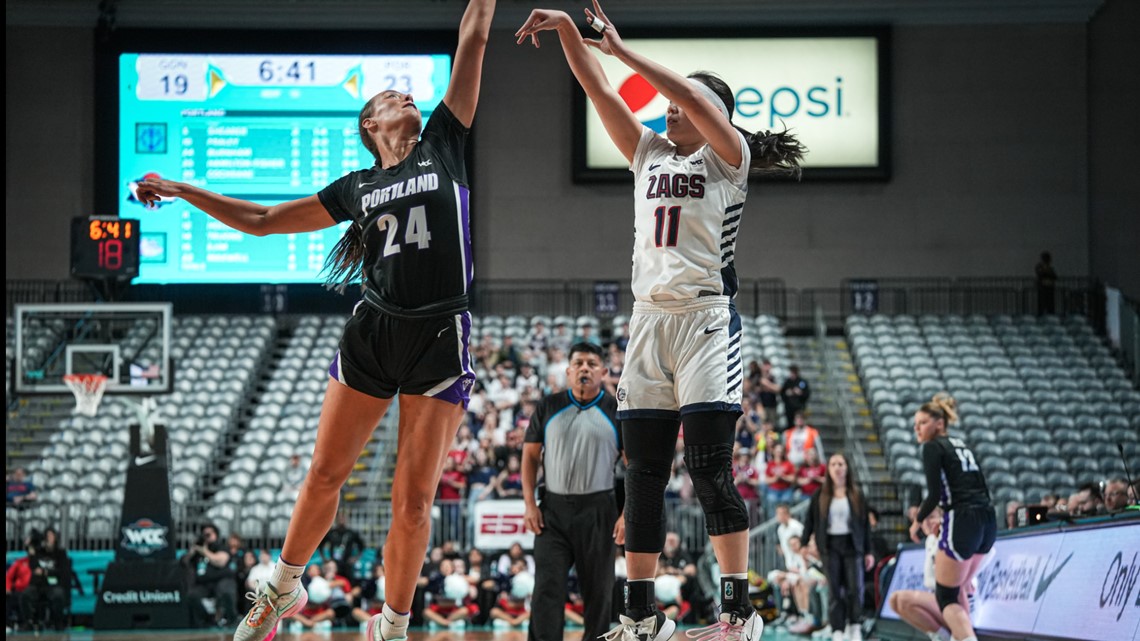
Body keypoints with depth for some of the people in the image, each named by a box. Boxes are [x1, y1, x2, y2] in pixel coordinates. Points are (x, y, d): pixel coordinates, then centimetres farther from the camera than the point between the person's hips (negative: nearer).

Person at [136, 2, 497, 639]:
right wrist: (178, 190, 20)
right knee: (325, 473, 3)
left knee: (414, 498, -3)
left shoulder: (444, 148, 10)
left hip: (441, 336, -2)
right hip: (372, 330, 2)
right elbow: (260, 220, 21)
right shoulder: (356, 188, 15)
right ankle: (283, 589, 25)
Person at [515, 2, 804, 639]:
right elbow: (599, 90, 8)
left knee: (711, 471, -12)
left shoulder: (729, 158, 0)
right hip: (650, 320, 6)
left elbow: (696, 98, -18)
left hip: (707, 320, -6)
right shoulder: (649, 152, 15)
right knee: (644, 476, 5)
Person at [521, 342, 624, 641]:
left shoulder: (617, 411, 2)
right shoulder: (549, 407, 6)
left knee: (597, 591, 5)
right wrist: (530, 504, -2)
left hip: (598, 511, -1)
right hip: (553, 509, 1)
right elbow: (530, 455, 9)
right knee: (547, 588, -7)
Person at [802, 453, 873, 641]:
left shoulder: (857, 495, 5)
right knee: (835, 591, -4)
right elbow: (810, 520, 7)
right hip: (830, 547, 0)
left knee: (855, 589, -6)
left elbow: (865, 524, 6)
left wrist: (868, 552, 3)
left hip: (852, 545, 0)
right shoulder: (820, 496, 5)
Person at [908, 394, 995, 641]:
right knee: (956, 590, 22)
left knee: (946, 598, -2)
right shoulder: (961, 444, 21)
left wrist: (918, 522, 4)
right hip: (987, 521, 8)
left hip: (961, 523, -8)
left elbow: (935, 494, -11)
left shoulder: (932, 447, -2)